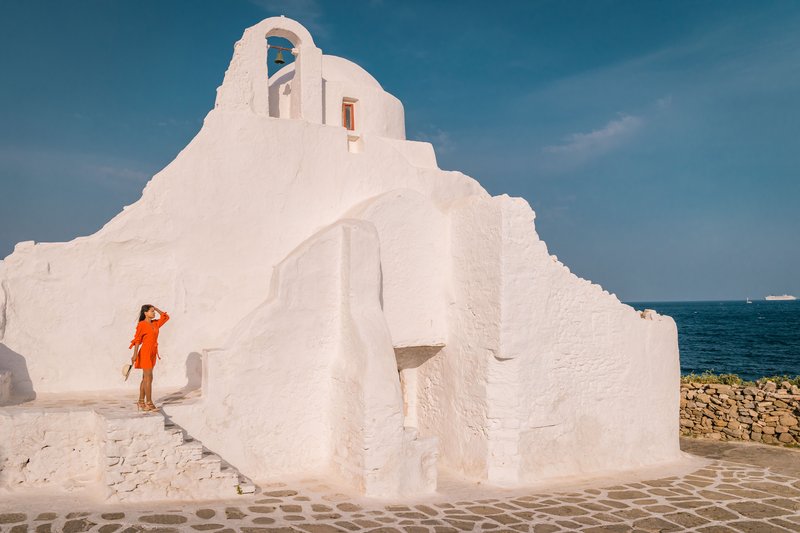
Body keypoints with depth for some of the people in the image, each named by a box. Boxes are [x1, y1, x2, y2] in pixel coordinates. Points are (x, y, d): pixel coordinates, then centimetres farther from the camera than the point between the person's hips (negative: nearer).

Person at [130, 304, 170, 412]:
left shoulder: (155, 324, 11)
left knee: (145, 379, 11)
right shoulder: (142, 324, -9)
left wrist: (156, 308, 12)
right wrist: (135, 354, -17)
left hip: (152, 353, 8)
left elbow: (165, 317, 18)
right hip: (145, 352, -8)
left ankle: (141, 402, 17)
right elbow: (137, 340, -11)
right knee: (149, 378, -7)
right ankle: (149, 403, -3)